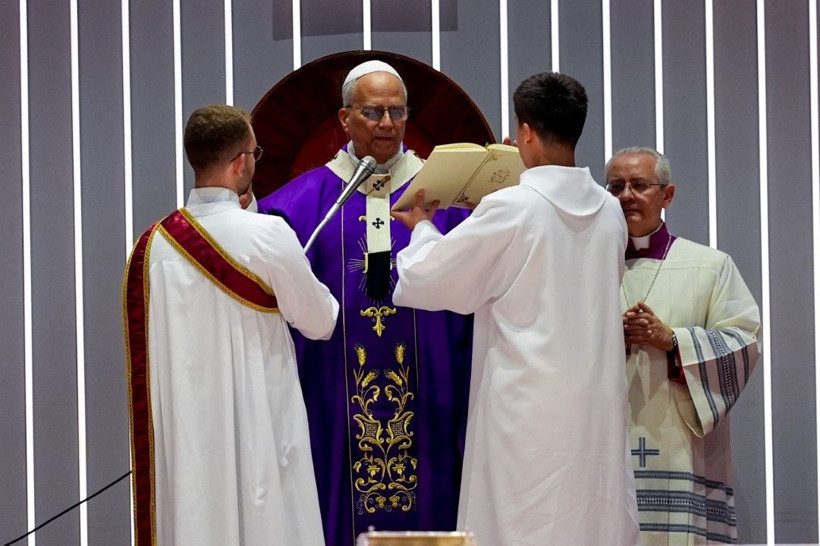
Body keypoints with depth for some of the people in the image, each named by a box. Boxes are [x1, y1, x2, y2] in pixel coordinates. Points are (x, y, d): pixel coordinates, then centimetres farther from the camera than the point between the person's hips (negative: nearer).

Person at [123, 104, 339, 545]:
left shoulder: (154, 244, 0)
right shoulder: (269, 235, -13)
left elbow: (150, 351, 10)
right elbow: (320, 323, -2)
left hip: (184, 436, 5)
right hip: (259, 431, -4)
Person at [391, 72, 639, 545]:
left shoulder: (510, 210, -12)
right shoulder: (609, 213, 6)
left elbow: (422, 279, -4)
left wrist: (422, 227, 16)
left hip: (530, 413, -6)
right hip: (599, 412, 6)